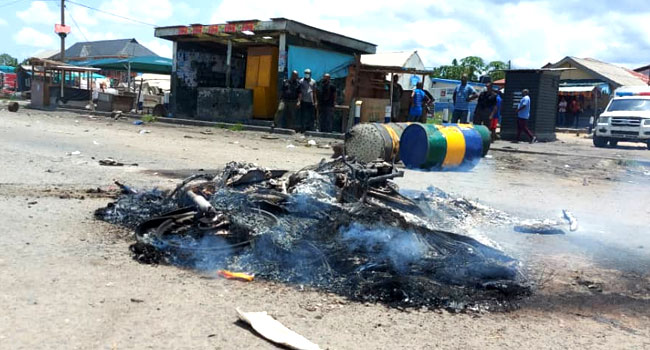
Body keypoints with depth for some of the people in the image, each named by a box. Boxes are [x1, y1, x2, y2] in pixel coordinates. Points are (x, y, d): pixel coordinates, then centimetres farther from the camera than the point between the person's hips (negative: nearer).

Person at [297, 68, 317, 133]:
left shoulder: (313, 81, 11)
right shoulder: (301, 81, 2)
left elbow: (314, 92, 15)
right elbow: (300, 92, 0)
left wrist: (315, 101, 10)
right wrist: (299, 101, -9)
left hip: (311, 101, 3)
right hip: (303, 101, -3)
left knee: (311, 116, 4)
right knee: (303, 116, -1)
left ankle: (310, 129, 11)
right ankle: (303, 129, 5)